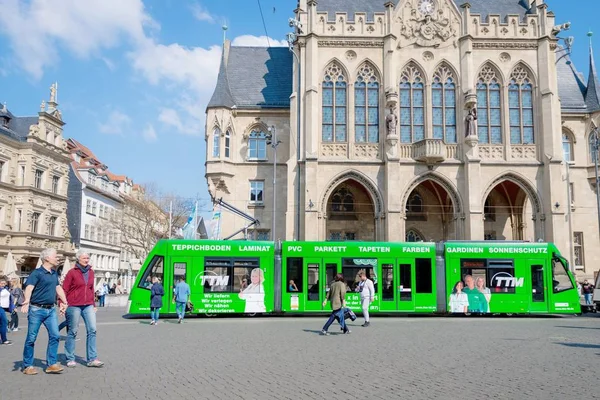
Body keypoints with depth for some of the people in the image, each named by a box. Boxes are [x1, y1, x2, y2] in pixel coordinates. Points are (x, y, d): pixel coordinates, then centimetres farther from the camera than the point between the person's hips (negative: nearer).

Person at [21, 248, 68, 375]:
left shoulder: (54, 273, 12)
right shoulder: (37, 273, -10)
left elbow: (58, 288, 23)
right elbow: (29, 288, -23)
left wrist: (65, 302, 26)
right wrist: (26, 302, -38)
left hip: (51, 309, 6)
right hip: (37, 309, -6)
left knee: (55, 335, -1)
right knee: (31, 338, 3)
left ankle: (51, 364, 6)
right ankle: (27, 366, 14)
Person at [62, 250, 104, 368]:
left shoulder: (91, 272, 11)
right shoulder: (72, 272, -4)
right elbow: (64, 290, -4)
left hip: (88, 306, 5)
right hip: (74, 306, -4)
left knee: (92, 330, -3)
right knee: (72, 332, 5)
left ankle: (92, 359, 0)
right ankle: (70, 359, 16)